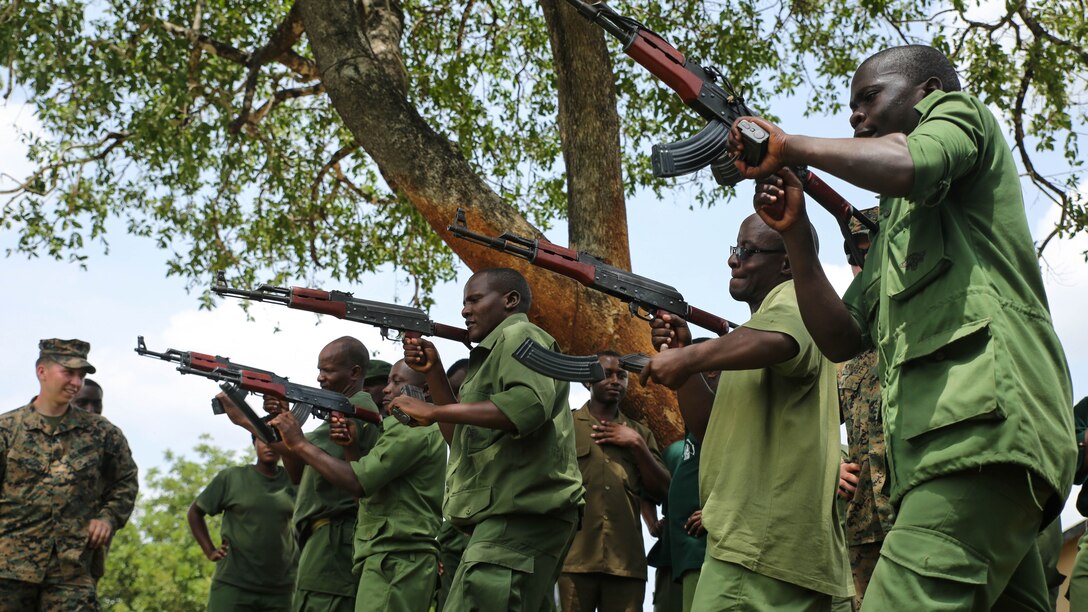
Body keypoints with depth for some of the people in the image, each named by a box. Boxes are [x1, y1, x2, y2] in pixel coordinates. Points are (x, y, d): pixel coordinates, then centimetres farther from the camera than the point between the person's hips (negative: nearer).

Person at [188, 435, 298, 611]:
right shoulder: (231, 477, 1)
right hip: (233, 584, -2)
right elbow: (195, 512, 11)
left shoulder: (295, 480, 5)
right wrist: (210, 551, 1)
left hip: (280, 589, 2)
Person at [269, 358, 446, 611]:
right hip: (395, 559, 10)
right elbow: (371, 477, 17)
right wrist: (352, 445, 0)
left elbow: (357, 482, -20)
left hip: (394, 560, -10)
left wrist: (300, 444, -13)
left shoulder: (415, 429, -11)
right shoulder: (409, 429, 21)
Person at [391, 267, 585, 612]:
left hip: (521, 515, -11)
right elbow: (462, 440, 26)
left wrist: (433, 412, -20)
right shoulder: (498, 351, 29)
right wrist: (433, 373, 17)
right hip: (510, 517, 11)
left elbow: (530, 405, -23)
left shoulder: (520, 335, -1)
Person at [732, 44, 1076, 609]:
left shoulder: (959, 112, 12)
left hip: (983, 422, -10)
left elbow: (908, 164, -15)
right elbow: (841, 339, 23)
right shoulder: (896, 224, 34)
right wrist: (796, 235, 13)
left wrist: (790, 146, -2)